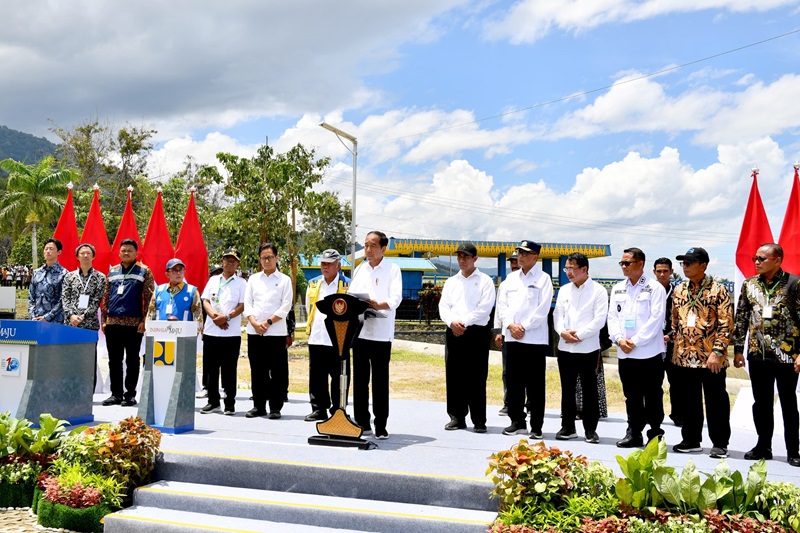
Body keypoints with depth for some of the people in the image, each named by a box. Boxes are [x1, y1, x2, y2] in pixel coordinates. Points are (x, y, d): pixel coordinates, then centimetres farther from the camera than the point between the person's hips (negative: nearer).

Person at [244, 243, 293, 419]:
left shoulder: (284, 280, 4)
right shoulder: (253, 279, 14)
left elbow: (285, 307, -3)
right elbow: (247, 303, 7)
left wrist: (268, 322, -12)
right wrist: (255, 323, -9)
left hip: (276, 332, -3)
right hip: (254, 332, 3)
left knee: (277, 371, -1)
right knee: (257, 371, 7)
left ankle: (275, 407, 5)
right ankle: (258, 406, 15)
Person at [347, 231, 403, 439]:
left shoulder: (392, 269, 1)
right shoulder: (360, 269, 17)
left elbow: (396, 298, -10)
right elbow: (351, 293, 14)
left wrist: (380, 305, -29)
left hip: (381, 332, -5)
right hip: (359, 330, 5)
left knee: (380, 381, -1)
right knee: (360, 379, 8)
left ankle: (381, 426, 6)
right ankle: (362, 423, 16)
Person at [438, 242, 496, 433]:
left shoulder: (485, 281, 5)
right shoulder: (451, 282, 18)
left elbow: (484, 308, -6)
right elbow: (443, 306, 8)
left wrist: (464, 322, -13)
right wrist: (452, 321, -12)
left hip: (477, 333, -4)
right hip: (453, 333, 4)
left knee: (476, 378, -5)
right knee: (454, 376, 4)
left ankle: (479, 420, 0)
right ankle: (457, 417, 12)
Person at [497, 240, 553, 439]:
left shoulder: (543, 279, -1)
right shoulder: (511, 278, 14)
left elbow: (543, 309, -8)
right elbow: (502, 304, 10)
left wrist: (524, 327, -12)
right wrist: (510, 325, -5)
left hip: (535, 338, -5)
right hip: (513, 337, 5)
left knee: (535, 385, -2)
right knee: (514, 382, 8)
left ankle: (536, 426, 2)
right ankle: (517, 421, 17)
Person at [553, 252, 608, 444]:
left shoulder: (598, 290, -3)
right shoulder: (564, 290, 13)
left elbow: (599, 319, -9)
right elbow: (558, 315, 9)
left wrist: (579, 335, -14)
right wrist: (563, 332, -10)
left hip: (588, 348, -4)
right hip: (565, 347, 5)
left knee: (589, 390, 2)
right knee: (567, 389, 9)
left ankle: (590, 429, 9)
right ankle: (567, 427, 17)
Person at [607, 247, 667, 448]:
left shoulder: (655, 288, -3)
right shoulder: (618, 289, 14)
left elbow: (656, 319, -10)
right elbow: (613, 316, 11)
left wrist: (635, 341, -13)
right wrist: (619, 339, -6)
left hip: (649, 352, -5)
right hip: (625, 354, 5)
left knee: (653, 397, 3)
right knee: (632, 396, 10)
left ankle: (655, 434, 12)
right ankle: (634, 433, 18)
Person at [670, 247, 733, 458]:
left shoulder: (718, 290, -7)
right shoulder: (679, 290, 10)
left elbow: (726, 324, -11)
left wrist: (717, 352, -16)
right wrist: (676, 349, 13)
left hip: (711, 358, -5)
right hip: (684, 357, 5)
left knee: (716, 401, 3)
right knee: (689, 401, 13)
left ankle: (720, 443, 12)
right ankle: (691, 440, 23)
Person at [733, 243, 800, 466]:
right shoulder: (749, 284, 7)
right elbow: (741, 318, 11)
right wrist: (738, 349, 8)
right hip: (757, 354, 4)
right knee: (761, 403, 11)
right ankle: (763, 446, 22)